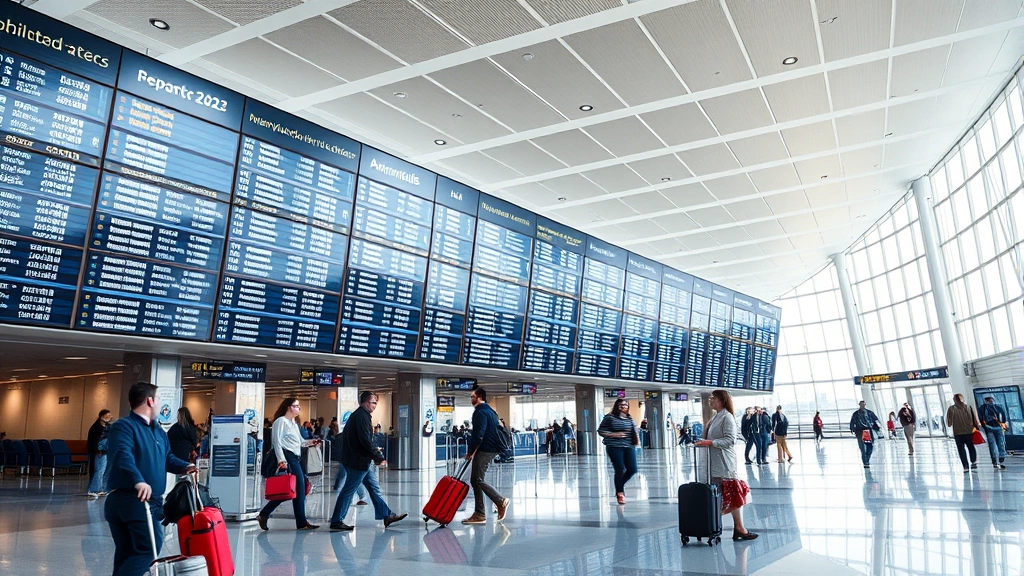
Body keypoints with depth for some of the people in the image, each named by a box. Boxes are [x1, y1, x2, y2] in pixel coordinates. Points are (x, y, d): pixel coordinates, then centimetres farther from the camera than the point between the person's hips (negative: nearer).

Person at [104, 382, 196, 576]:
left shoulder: (158, 431, 20)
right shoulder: (124, 426, -10)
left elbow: (167, 458, 27)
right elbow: (123, 456, -28)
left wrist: (184, 467, 6)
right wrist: (138, 480, -43)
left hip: (150, 500, 10)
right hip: (129, 499, -10)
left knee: (127, 553, 13)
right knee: (150, 547, -17)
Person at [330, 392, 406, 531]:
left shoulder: (359, 415, 17)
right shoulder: (362, 416, -15)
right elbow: (365, 440, -22)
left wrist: (376, 456, 13)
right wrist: (379, 457, -15)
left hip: (360, 461, 11)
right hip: (358, 461, -11)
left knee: (374, 487, 13)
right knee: (348, 491, -3)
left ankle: (387, 515, 18)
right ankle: (336, 522, 5)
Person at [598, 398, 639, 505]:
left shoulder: (630, 419, 13)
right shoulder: (610, 417, -2)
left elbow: (635, 431, 25)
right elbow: (600, 431, -3)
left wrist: (637, 440, 5)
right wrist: (614, 434, -14)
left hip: (628, 447, 5)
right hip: (614, 447, -5)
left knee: (632, 469, -1)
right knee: (620, 470, -6)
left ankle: (620, 485, 28)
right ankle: (619, 492, 15)